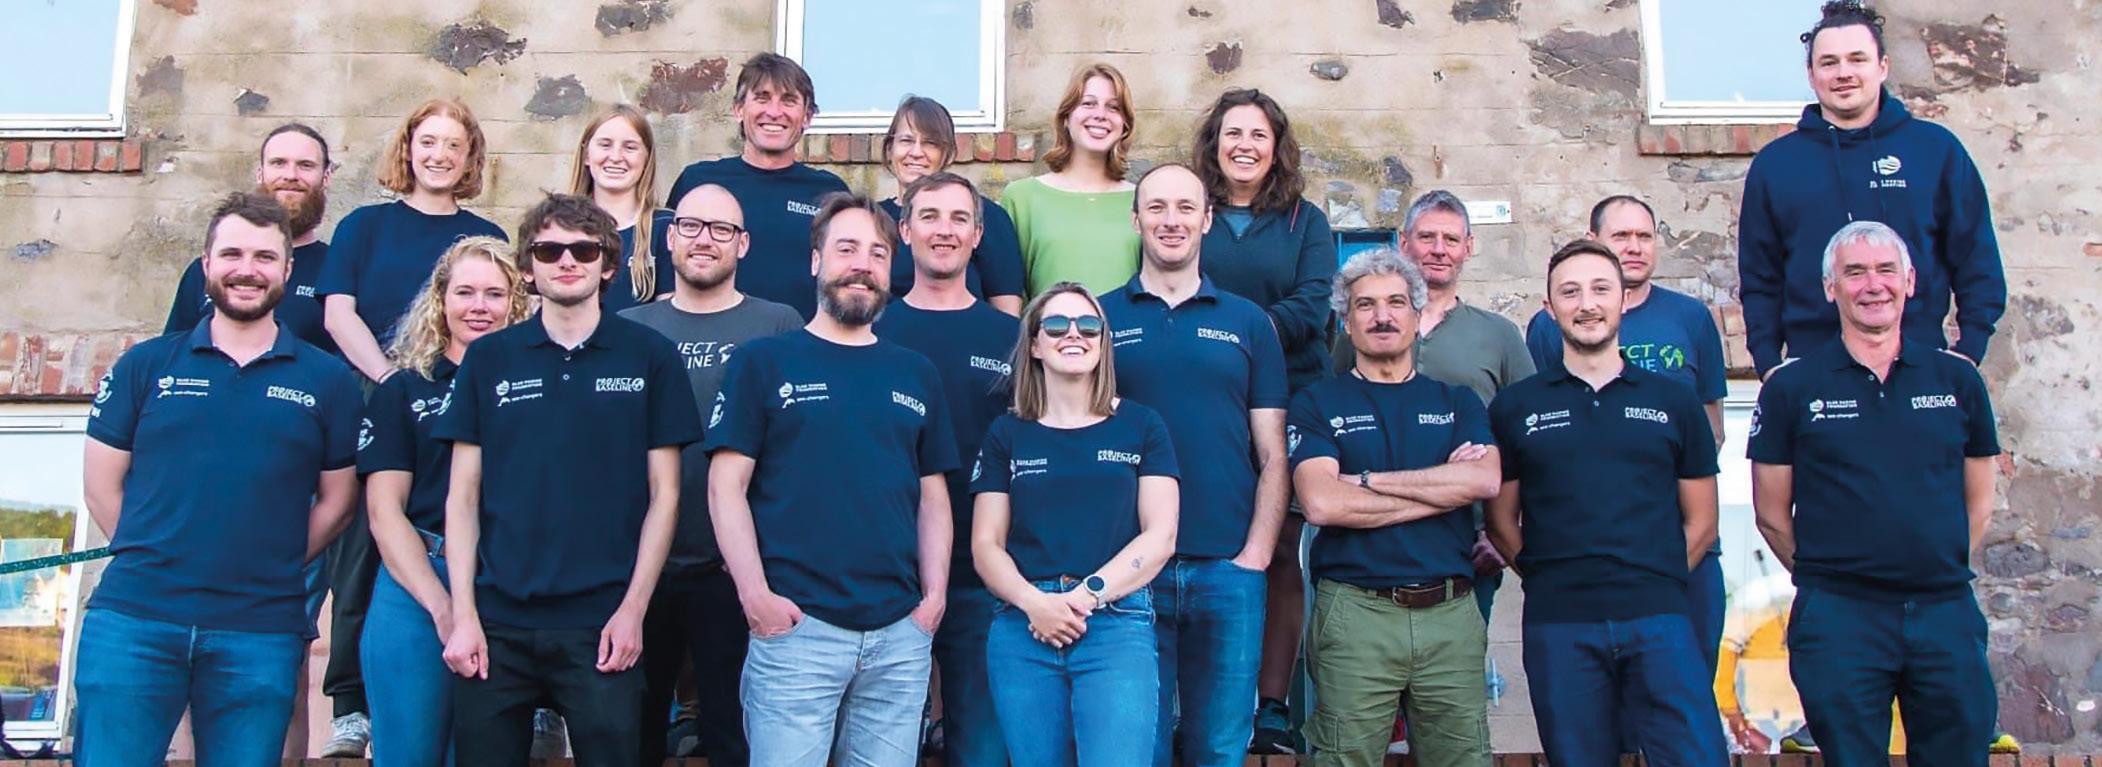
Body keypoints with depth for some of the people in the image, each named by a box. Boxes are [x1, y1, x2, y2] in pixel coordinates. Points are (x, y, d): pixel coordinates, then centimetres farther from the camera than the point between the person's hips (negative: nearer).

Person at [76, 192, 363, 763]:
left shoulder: (328, 381, 7)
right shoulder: (145, 366, 8)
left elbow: (336, 500, 9)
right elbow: (101, 484, 9)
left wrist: (272, 571, 2)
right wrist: (148, 563, 4)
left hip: (261, 634, 0)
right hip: (132, 619, 0)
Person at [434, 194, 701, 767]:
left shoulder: (650, 356, 1)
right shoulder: (488, 359, 6)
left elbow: (663, 494, 1)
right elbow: (463, 498, 6)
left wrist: (632, 610, -6)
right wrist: (463, 615, -2)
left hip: (603, 625, -1)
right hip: (497, 624, 2)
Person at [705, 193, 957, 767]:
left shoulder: (917, 375, 14)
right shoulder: (764, 362, 3)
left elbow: (932, 497, 15)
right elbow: (726, 486, -2)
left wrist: (935, 595, 3)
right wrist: (755, 594, -12)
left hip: (901, 634, 4)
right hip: (795, 627, -3)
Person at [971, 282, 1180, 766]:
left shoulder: (1141, 427, 9)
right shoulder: (1007, 434, 12)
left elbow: (1160, 537, 1)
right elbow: (985, 544, 7)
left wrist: (1087, 595, -11)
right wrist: (1035, 602, -12)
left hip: (1117, 625, -1)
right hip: (1023, 629, 2)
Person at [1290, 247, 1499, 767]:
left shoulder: (1457, 402, 15)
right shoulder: (1317, 403, 6)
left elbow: (1485, 480, -5)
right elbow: (1321, 503, -12)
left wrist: (1368, 479, -7)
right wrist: (1443, 486, -5)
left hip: (1451, 613, 3)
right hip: (1356, 613, -2)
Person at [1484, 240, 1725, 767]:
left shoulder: (1674, 402, 11)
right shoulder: (1514, 408, 8)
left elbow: (1701, 522, 12)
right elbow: (1501, 522, 9)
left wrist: (1656, 584, 3)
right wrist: (1548, 579, 0)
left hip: (1658, 622, 0)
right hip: (1557, 628, 0)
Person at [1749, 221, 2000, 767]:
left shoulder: (1958, 380, 8)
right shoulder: (1791, 388, 0)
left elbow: (1978, 500, 15)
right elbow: (1771, 515, 4)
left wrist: (1941, 573, 8)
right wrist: (1827, 578, 4)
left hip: (1948, 614, 3)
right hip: (1838, 619, -2)